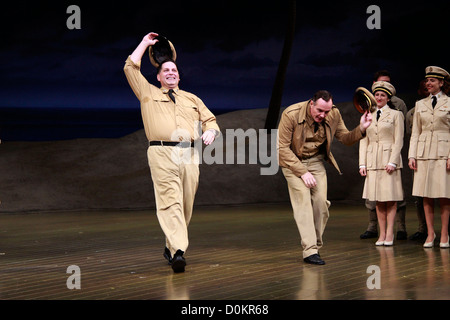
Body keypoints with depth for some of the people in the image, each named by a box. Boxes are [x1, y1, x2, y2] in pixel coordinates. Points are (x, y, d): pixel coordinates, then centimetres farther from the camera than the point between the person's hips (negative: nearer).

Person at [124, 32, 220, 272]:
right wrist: (144, 44, 22)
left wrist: (210, 132, 4)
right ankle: (178, 251, -28)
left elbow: (210, 119, 27)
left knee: (186, 205, 1)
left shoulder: (192, 99, 27)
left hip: (189, 155, 4)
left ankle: (171, 247, 15)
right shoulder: (148, 94, 18)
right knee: (170, 202, -17)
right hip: (162, 154, -4)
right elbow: (130, 68, 13)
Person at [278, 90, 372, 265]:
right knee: (303, 200, -17)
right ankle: (309, 250, -21)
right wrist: (303, 172, -22)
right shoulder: (291, 115, -25)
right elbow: (282, 148, -20)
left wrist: (361, 129, -20)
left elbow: (345, 138, 1)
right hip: (292, 160, -4)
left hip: (316, 160, 4)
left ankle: (316, 246, 10)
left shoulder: (334, 115, -13)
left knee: (321, 202, -5)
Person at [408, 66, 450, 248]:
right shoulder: (420, 104, 14)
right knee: (426, 197, 2)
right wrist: (411, 156, 4)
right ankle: (430, 234, 9)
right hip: (423, 153, 3)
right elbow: (415, 132, 13)